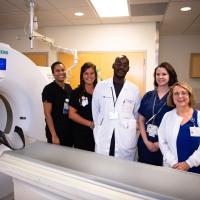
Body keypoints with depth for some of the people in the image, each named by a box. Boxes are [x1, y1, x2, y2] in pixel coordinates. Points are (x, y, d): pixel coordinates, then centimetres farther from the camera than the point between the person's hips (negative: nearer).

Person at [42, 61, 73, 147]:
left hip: (69, 132, 6)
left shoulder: (69, 87, 7)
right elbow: (47, 113, -14)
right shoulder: (49, 89, -11)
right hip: (56, 133, -6)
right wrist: (54, 135, -17)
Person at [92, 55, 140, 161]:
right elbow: (95, 112, 8)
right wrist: (99, 130, 11)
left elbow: (136, 114, 10)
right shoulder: (100, 86, 1)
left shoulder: (134, 90, 1)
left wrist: (128, 127, 10)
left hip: (126, 141, 0)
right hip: (103, 139, 0)